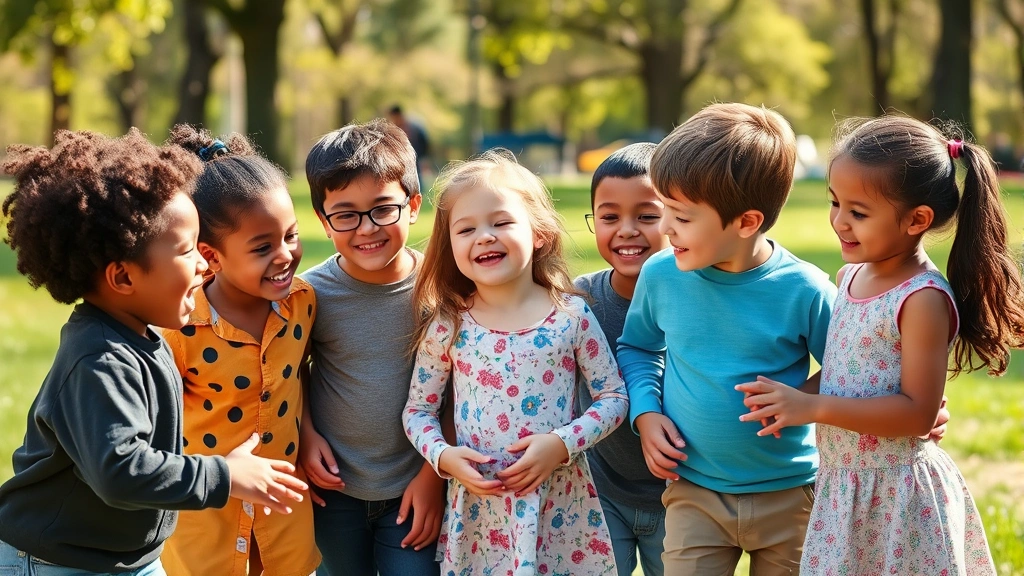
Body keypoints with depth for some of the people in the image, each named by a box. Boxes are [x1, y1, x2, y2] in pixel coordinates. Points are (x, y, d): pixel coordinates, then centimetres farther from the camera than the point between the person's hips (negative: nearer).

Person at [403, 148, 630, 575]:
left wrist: (561, 444, -14)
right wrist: (443, 456, -12)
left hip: (560, 504, 0)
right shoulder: (447, 327, -3)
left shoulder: (573, 316, -5)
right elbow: (418, 410, 6)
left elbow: (614, 397, 0)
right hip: (478, 504, 0)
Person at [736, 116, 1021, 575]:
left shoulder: (923, 301, -20)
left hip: (899, 496, -7)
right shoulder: (851, 276, 5)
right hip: (842, 485, 7)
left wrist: (814, 407, -24)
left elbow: (918, 412, -22)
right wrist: (792, 398, -5)